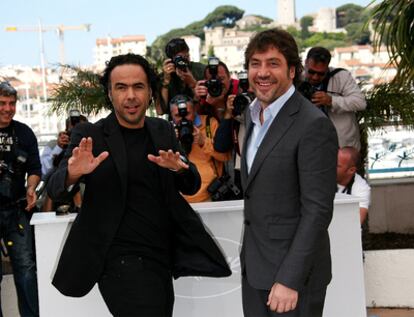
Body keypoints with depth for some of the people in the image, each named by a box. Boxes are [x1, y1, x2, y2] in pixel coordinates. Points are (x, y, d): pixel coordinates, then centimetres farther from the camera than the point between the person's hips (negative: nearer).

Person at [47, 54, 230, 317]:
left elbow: (191, 187, 7)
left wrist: (180, 167, -16)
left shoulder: (163, 130, 8)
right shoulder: (90, 136, -6)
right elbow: (55, 189, -12)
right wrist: (73, 174, -35)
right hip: (122, 262, -5)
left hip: (162, 259, 5)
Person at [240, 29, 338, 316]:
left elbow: (317, 210, -20)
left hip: (293, 270, -7)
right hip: (253, 266, 7)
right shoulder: (253, 114, 9)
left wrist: (290, 279, -21)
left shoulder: (314, 125, -17)